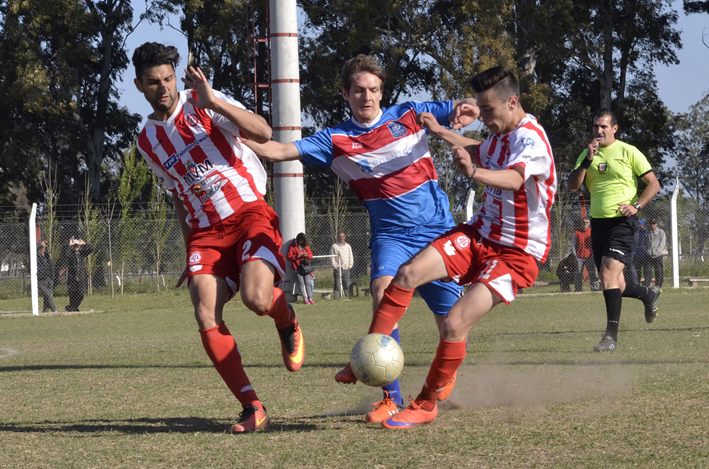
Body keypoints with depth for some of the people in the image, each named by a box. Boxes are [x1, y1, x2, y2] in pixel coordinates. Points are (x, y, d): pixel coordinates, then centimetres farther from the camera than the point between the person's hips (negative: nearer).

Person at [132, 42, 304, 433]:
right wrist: (190, 252, 21)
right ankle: (252, 408, -11)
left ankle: (288, 323, 10)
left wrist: (213, 101, -25)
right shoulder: (147, 142, 14)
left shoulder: (201, 104, -1)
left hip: (249, 213, -4)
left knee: (256, 298, -29)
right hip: (205, 230, 5)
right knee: (206, 315, -18)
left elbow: (263, 132, -16)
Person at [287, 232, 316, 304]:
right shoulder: (292, 246, 3)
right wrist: (296, 256, -18)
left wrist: (307, 255, -6)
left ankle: (310, 298, 1)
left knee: (308, 283, 1)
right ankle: (305, 299, -10)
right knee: (301, 283, -8)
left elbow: (311, 255, 18)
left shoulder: (306, 246, 17)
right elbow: (288, 256, -3)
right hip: (297, 267, -4)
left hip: (306, 266, 4)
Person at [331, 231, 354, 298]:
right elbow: (332, 258, -1)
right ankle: (336, 297, -8)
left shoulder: (348, 246, 15)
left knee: (346, 286, 5)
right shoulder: (334, 246, 1)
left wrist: (350, 266, 8)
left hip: (346, 269, 4)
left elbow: (351, 257, 18)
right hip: (338, 269, -4)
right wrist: (335, 267, -8)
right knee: (337, 286, -8)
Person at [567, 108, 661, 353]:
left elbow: (653, 184, 0)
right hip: (598, 223, 6)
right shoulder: (587, 154, 11)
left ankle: (611, 336, -17)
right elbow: (572, 186, 1)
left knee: (609, 273, -20)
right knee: (614, 284, 10)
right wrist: (587, 160, -11)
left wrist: (635, 206, -14)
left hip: (623, 222, -6)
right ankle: (649, 295, 42)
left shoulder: (628, 152, -2)